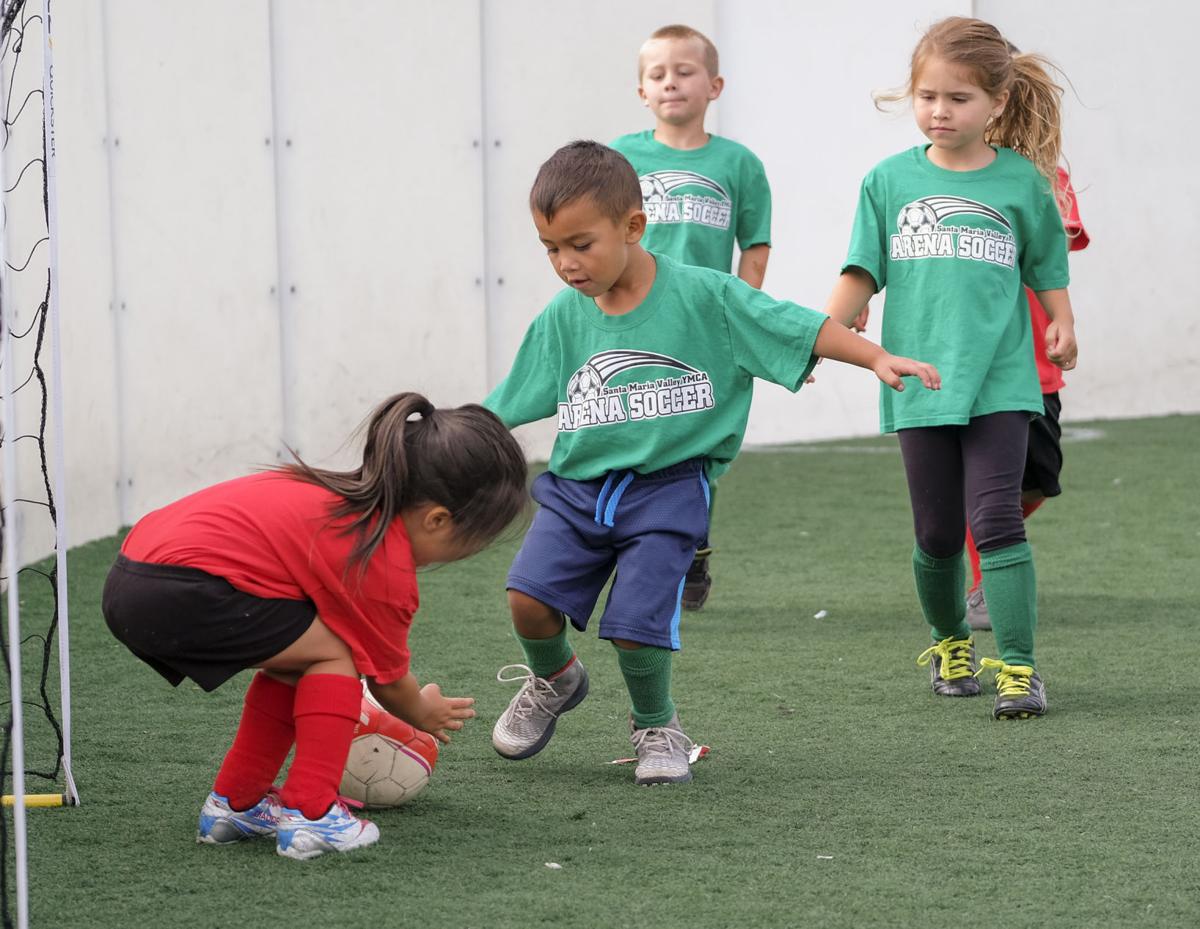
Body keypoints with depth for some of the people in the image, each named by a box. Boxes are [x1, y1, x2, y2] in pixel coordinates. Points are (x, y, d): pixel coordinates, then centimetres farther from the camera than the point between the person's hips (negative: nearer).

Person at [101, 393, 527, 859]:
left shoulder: (348, 495, 20)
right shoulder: (387, 567, -6)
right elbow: (389, 681, 11)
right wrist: (426, 715, 33)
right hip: (181, 593, -9)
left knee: (296, 654, 23)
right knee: (335, 651, 2)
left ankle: (234, 803, 28)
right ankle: (310, 815, -1)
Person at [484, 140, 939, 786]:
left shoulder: (703, 296, -8)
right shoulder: (562, 319, 3)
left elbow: (801, 328, -6)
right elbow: (502, 406, 12)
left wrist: (879, 360, -15)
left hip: (665, 487, -3)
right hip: (576, 484, 3)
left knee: (636, 624, -16)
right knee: (529, 596, -15)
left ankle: (656, 725, 16)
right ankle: (553, 681, 19)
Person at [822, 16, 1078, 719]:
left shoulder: (1022, 181, 2)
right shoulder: (890, 180, 5)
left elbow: (1047, 268, 12)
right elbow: (863, 274, 7)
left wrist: (1064, 328, -3)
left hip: (999, 379, -2)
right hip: (919, 381, 2)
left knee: (995, 519, -13)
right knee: (937, 534, 7)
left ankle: (1019, 668, -11)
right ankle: (949, 643, 32)